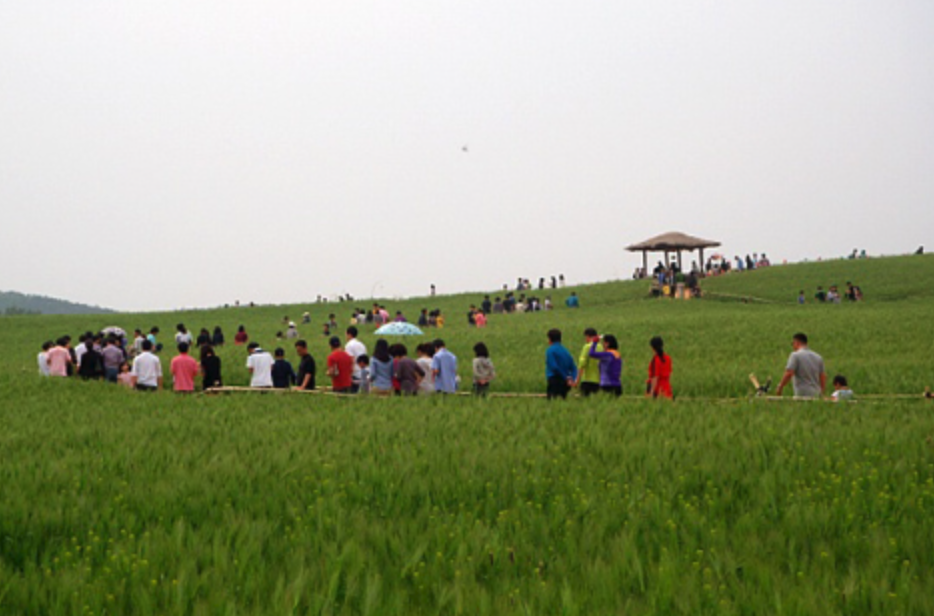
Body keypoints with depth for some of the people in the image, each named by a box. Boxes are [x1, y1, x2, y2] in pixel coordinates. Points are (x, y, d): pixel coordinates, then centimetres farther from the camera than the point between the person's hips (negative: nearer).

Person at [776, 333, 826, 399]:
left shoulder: (795, 355, -6)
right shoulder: (818, 357, 14)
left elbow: (789, 374, -15)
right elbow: (823, 376, 14)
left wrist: (780, 387, -4)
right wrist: (821, 394, 21)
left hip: (802, 394, -7)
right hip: (816, 394, 7)